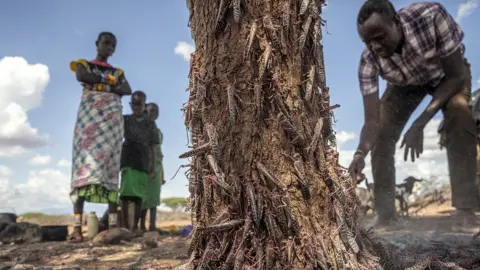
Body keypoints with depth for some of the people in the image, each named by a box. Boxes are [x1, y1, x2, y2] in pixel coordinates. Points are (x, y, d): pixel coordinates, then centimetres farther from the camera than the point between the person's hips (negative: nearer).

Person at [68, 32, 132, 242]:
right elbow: (81, 76, -9)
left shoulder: (118, 72, 23)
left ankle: (113, 225, -12)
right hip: (90, 116, -3)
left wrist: (99, 85, -6)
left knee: (111, 169, -6)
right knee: (85, 164, -17)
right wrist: (109, 81, 1)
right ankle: (77, 227, -22)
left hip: (111, 119, 3)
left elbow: (128, 90, 3)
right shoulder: (84, 64, 16)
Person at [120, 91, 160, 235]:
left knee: (139, 195, 0)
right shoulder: (125, 120, 8)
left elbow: (153, 147, 7)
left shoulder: (150, 123, 8)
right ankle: (125, 225, -5)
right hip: (127, 160, 0)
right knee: (126, 192, -11)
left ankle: (135, 226, 8)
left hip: (143, 162, 0)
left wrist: (153, 167, 2)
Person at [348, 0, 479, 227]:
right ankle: (385, 214, -4)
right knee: (381, 135, -14)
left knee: (459, 113, -31)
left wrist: (419, 124, -38)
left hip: (446, 73, -2)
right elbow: (372, 119, -32)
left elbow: (456, 76, -31)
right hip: (405, 83, 2)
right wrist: (361, 152, -53)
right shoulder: (368, 60, -33)